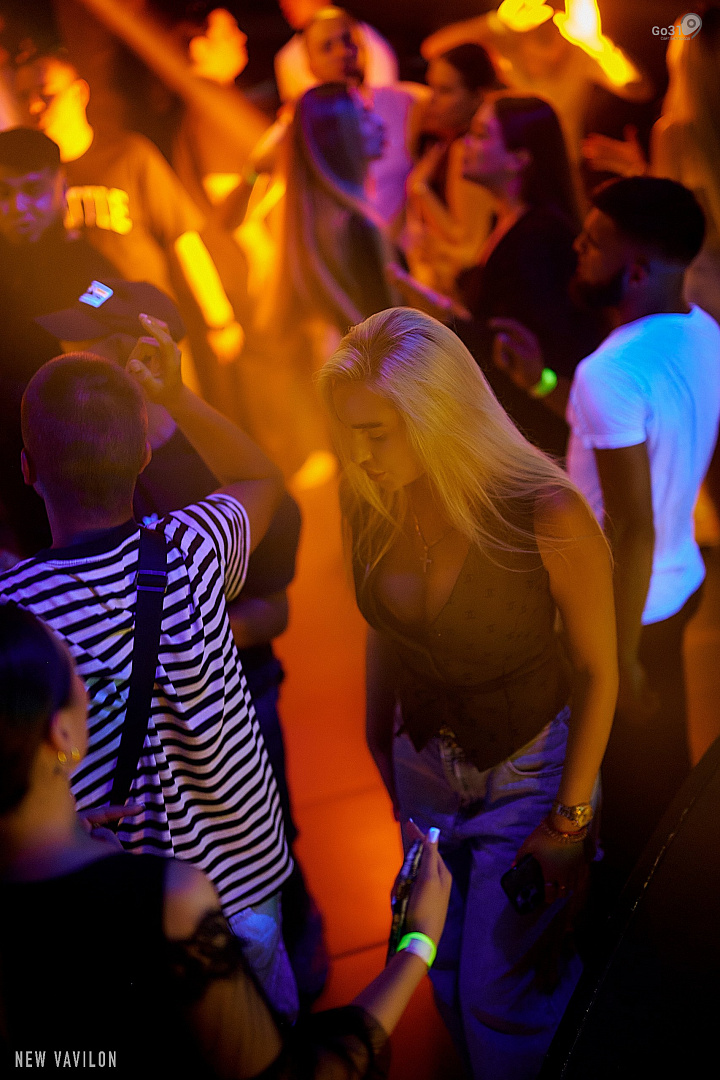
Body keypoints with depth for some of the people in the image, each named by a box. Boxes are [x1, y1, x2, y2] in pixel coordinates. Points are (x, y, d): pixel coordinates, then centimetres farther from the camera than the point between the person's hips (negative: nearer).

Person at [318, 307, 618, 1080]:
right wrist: (379, 744, 13)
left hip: (529, 765, -4)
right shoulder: (371, 504, -13)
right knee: (446, 971, 18)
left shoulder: (549, 516, -28)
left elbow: (597, 669, -15)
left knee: (501, 995, 2)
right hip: (425, 762, 4)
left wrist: (570, 815, -11)